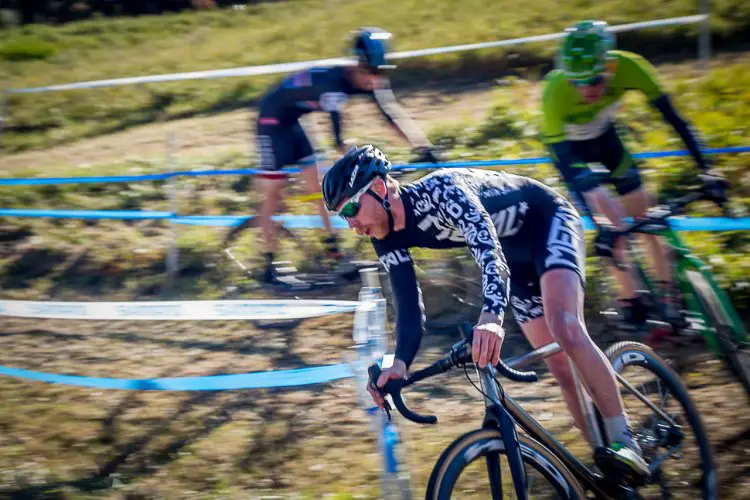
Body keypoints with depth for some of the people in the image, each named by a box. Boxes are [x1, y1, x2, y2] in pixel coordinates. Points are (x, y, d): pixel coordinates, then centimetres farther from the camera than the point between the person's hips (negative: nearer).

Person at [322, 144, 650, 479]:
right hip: (516, 253, 7)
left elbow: (488, 248, -50)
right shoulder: (388, 239, -13)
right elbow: (409, 309, -13)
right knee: (560, 365, 2)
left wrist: (491, 318, -67)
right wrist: (400, 364, -33)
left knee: (564, 329, -30)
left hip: (549, 221, -7)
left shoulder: (440, 191, -36)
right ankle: (603, 455, 10)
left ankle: (623, 440, -22)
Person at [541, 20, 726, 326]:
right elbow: (563, 162, -39)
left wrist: (706, 169, -31)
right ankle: (630, 300, 1)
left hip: (603, 135, 3)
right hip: (569, 144, -3)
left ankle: (667, 290, 13)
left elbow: (673, 118, -27)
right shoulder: (555, 92, -42)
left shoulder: (627, 67, -35)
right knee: (610, 222, -13)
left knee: (643, 212, 0)